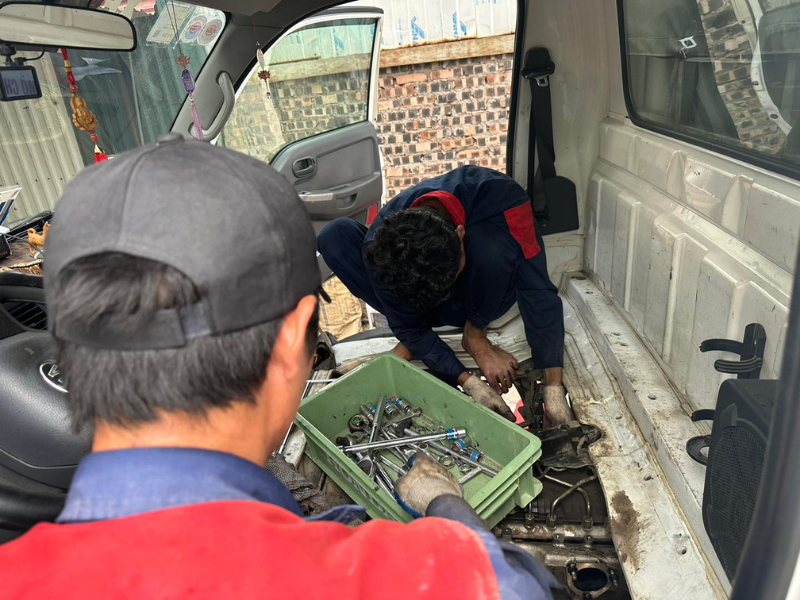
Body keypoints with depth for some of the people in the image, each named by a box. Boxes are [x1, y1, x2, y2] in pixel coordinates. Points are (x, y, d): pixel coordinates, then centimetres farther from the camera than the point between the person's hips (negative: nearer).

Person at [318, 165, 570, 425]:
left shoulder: (502, 198, -35)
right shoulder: (382, 246, -31)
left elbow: (539, 294, -31)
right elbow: (407, 327, -20)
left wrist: (553, 389, -32)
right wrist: (469, 382, -27)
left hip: (485, 296, -1)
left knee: (489, 240, -39)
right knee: (334, 237, -21)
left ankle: (474, 335, -11)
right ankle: (411, 343, -11)